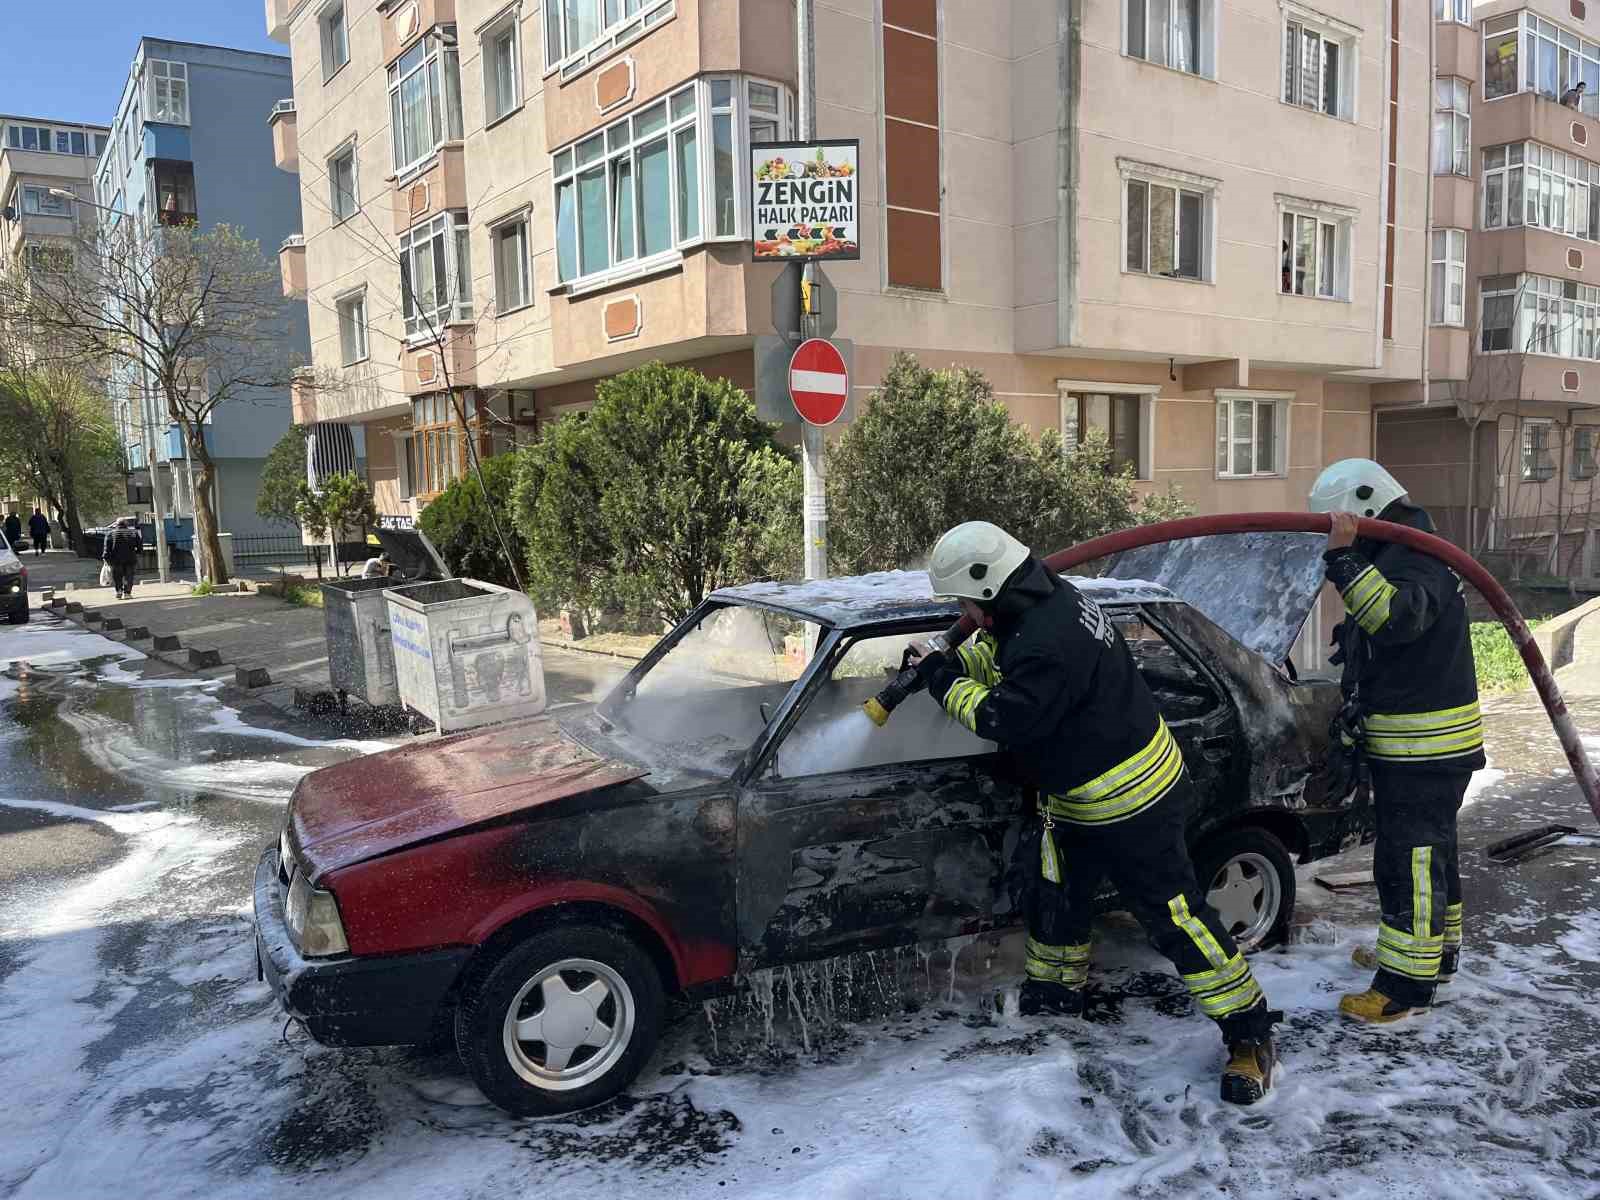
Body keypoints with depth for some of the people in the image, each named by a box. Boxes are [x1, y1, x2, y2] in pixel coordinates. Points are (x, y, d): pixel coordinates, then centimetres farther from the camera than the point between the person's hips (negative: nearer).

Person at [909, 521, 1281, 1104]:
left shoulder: (1047, 645, -33)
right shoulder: (1051, 599, 0)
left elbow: (1004, 718, -25)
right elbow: (999, 655, 18)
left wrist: (944, 682, -13)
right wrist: (948, 661, 4)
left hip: (1132, 805, -11)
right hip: (1080, 803, 11)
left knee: (1176, 916, -4)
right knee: (1053, 897, 22)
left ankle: (1251, 1035, 9)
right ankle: (1056, 990, 43)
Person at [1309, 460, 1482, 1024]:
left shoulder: (1417, 560, -19)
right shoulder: (1393, 558, 14)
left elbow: (1396, 618, -40)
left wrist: (1346, 560, -39)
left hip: (1426, 748, -11)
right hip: (1413, 745, 11)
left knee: (1409, 861, -6)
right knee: (1430, 851, 22)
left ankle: (1406, 986, 1)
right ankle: (1435, 951, 39)